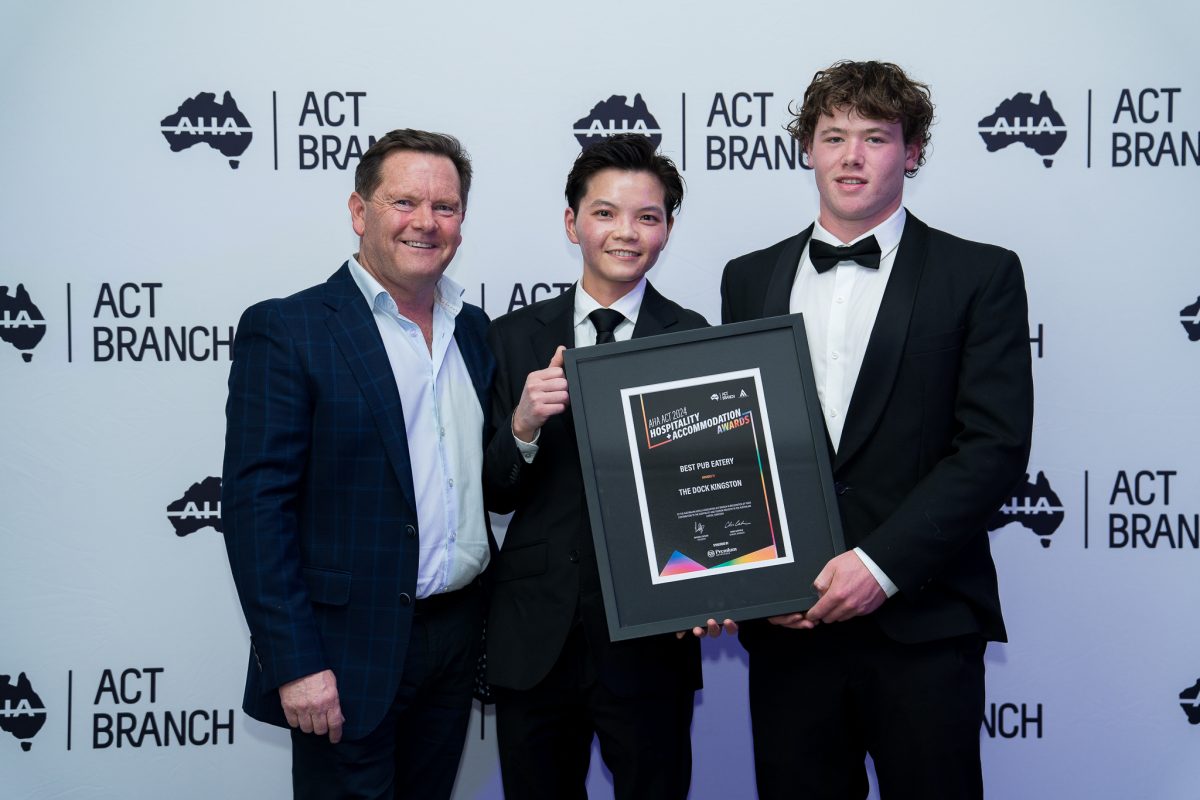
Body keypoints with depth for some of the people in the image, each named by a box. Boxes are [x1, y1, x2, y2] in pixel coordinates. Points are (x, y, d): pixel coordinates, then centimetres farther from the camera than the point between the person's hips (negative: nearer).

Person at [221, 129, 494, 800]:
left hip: (460, 636, 6)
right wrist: (293, 664, -18)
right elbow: (256, 506, -14)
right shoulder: (284, 331, -9)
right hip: (349, 654, -6)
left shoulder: (476, 331, 10)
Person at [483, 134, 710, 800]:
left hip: (650, 640, -2)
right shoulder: (514, 338, 3)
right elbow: (495, 495, 3)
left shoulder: (697, 341, -2)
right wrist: (522, 426, -17)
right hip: (534, 641, 2)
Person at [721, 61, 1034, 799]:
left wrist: (880, 564, -14)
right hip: (785, 620, 3)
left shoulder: (980, 275, 1)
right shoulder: (750, 279, 11)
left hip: (924, 624, -2)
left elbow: (996, 445, -7)